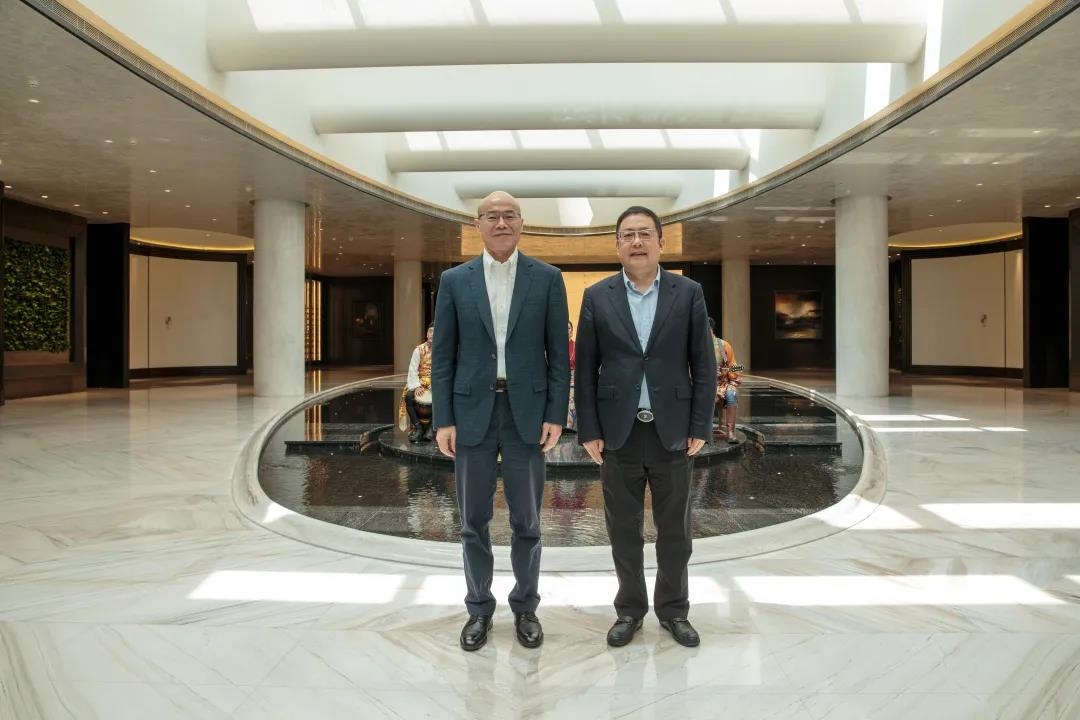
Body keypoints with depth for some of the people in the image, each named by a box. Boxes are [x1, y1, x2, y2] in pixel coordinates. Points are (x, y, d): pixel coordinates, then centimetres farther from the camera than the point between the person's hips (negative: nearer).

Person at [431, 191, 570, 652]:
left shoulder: (547, 278, 2)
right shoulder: (454, 280, 3)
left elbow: (558, 353, 1)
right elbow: (443, 355, 3)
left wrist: (556, 415, -5)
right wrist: (443, 419, -3)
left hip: (526, 411, 0)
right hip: (472, 411, 1)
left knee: (526, 520, 10)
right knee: (474, 520, 10)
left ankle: (525, 606, 30)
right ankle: (479, 608, 29)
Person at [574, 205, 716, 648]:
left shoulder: (688, 293, 1)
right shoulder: (597, 297, 2)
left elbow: (704, 365, 1)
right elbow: (585, 369, 1)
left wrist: (700, 427, -4)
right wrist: (588, 430, -3)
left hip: (673, 431, 0)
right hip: (619, 432, 0)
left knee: (674, 529, 12)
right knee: (624, 529, 10)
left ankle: (673, 609, 30)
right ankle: (629, 608, 28)